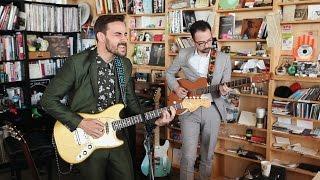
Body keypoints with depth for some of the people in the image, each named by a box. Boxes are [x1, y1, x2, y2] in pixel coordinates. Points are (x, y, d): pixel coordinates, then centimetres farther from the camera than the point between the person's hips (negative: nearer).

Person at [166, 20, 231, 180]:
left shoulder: (224, 58, 0)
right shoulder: (183, 55, -1)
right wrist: (176, 87, -6)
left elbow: (226, 84, 5)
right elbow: (169, 73, 12)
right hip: (188, 109, -1)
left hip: (213, 109, 1)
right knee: (188, 157, -4)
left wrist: (223, 90, -18)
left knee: (208, 155, 12)